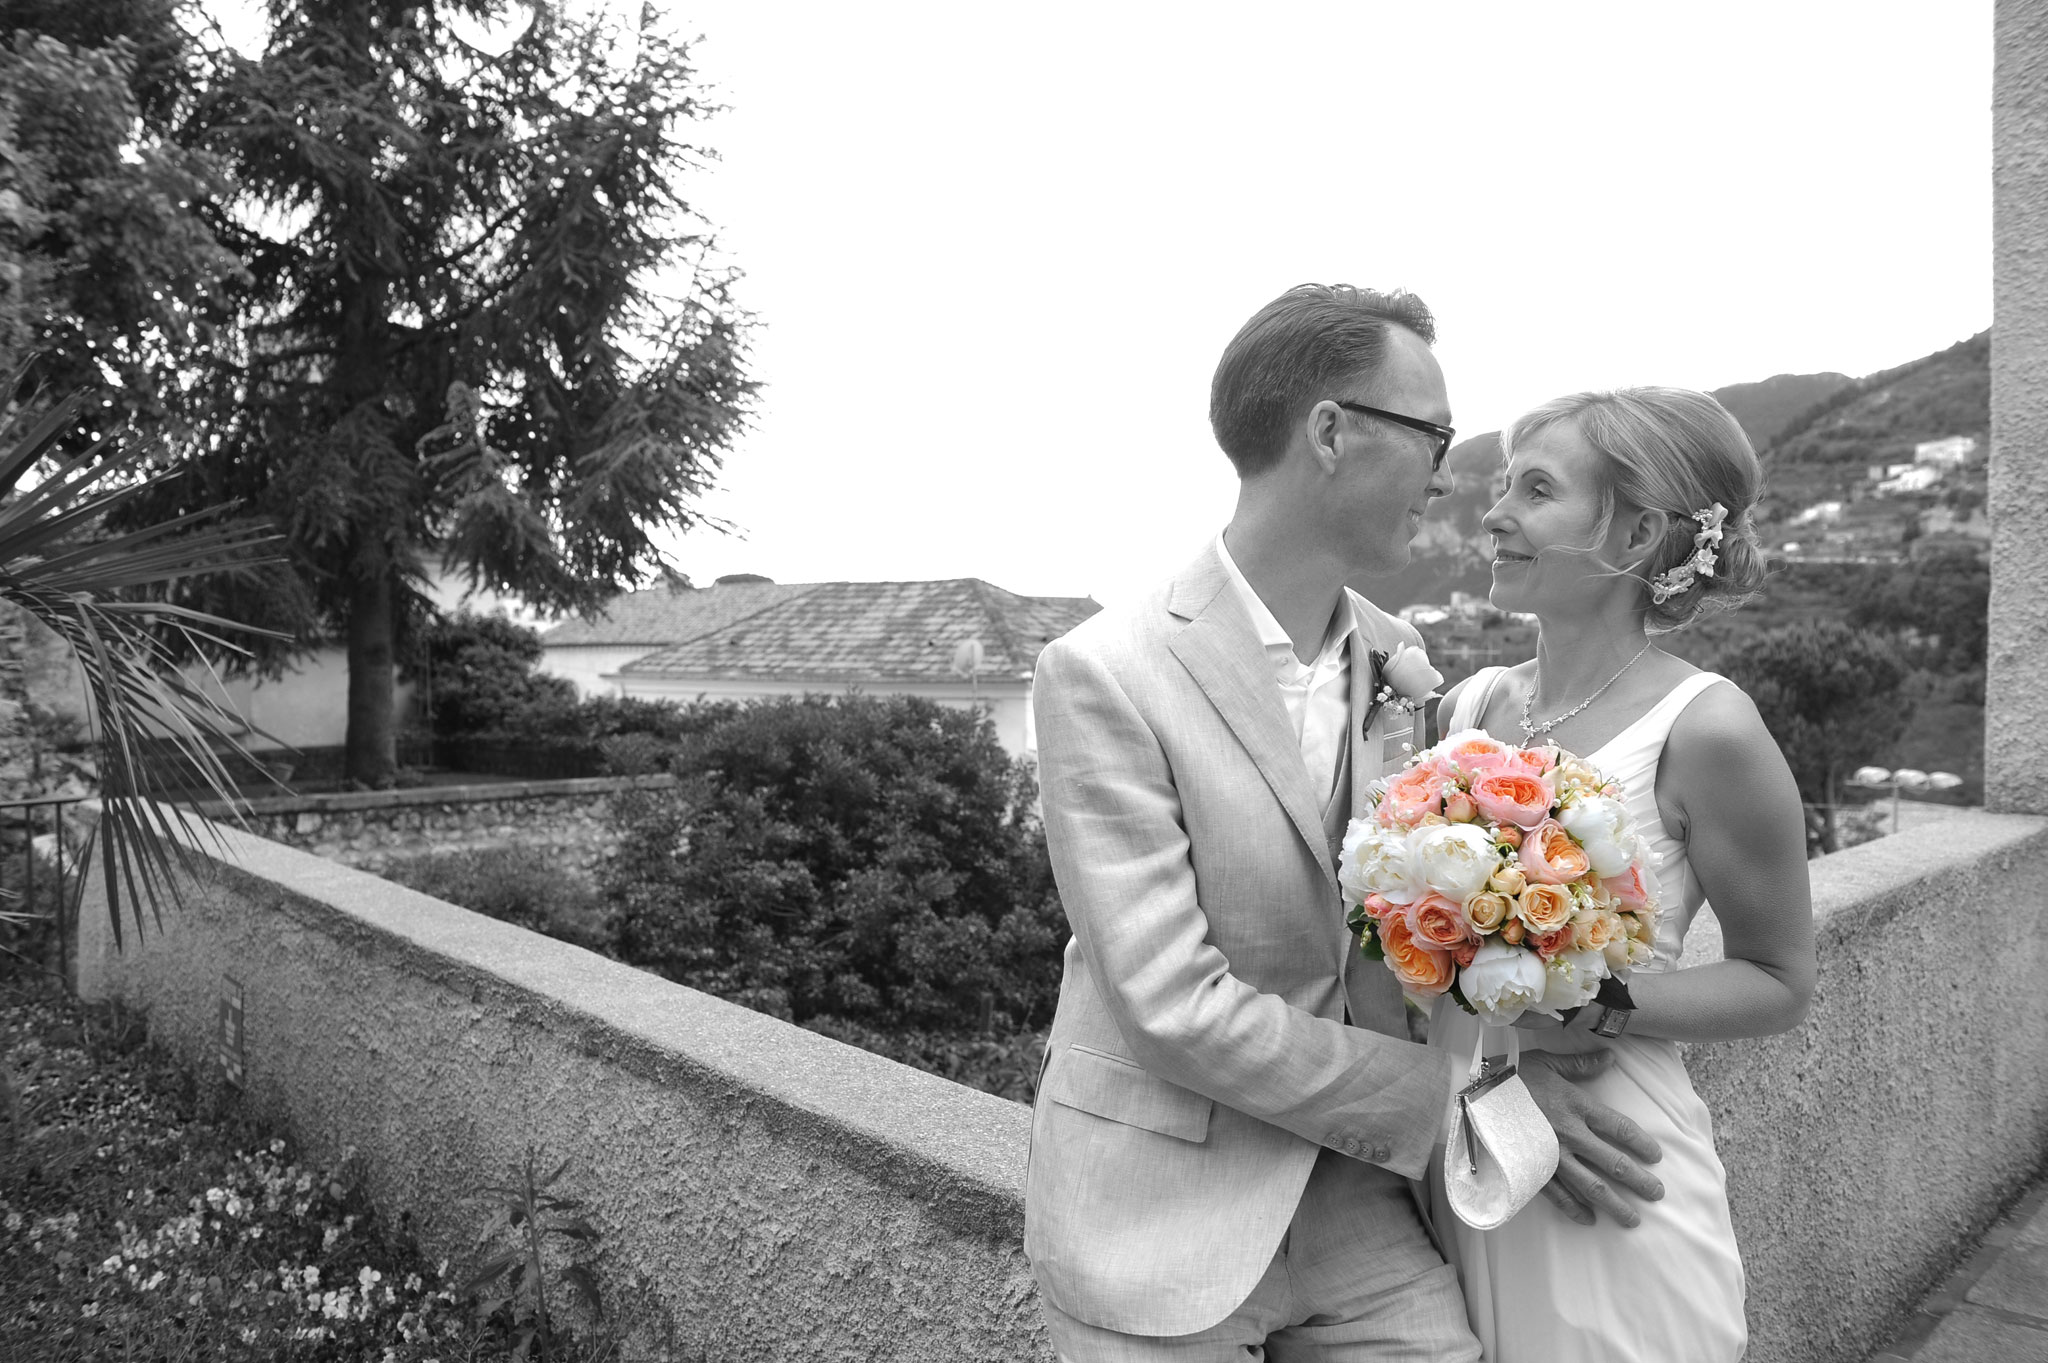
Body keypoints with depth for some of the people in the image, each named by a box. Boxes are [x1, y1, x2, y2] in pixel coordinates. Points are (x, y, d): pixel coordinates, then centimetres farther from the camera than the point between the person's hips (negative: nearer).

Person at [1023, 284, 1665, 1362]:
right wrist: (1461, 1098, -15)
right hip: (1158, 1226, -5)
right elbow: (1174, 1008, -20)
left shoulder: (1393, 657, 2)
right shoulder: (1103, 674, -19)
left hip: (1357, 1205, 5)